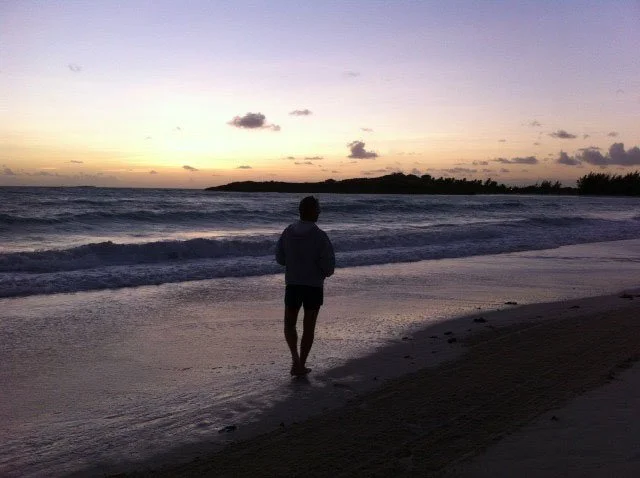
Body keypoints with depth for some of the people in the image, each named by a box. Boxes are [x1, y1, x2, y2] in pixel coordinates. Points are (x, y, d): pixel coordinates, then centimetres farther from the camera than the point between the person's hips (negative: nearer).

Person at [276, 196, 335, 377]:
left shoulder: (288, 232, -3)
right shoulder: (320, 236, -15)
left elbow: (280, 258, 5)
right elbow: (329, 264, -15)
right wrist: (325, 273, 8)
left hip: (292, 285, 3)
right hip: (314, 287, -2)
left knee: (289, 324, 18)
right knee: (308, 327, 11)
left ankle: (295, 356, -3)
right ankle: (300, 365, 15)